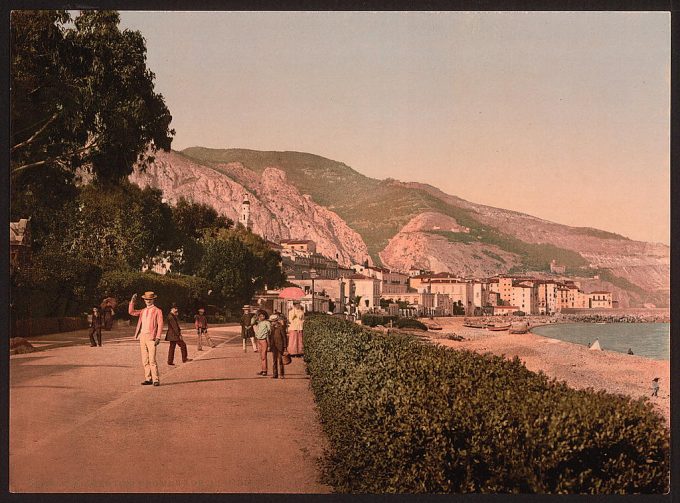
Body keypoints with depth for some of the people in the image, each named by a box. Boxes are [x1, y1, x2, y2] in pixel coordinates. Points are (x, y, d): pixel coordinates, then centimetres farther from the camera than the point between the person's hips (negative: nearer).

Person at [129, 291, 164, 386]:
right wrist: (132, 301, -1)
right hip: (142, 336, 6)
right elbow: (131, 312, 11)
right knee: (145, 360, 6)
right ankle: (148, 378, 11)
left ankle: (156, 379, -9)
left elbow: (160, 325, -4)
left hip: (151, 337, -6)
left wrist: (158, 338, -13)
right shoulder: (143, 311, 19)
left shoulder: (157, 311, 2)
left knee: (152, 360, -12)